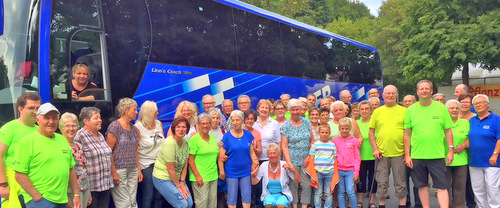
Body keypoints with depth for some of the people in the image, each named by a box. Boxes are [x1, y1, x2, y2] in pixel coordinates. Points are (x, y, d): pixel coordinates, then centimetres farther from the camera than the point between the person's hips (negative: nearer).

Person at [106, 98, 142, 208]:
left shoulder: (134, 129, 13)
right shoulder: (114, 127, -9)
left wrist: (139, 169, 13)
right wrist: (113, 173, -15)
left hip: (133, 170, 7)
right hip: (119, 169, -7)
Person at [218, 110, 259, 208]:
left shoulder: (248, 134, 2)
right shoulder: (227, 136, -7)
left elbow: (251, 152, 9)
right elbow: (221, 155, -6)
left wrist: (255, 163, -2)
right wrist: (221, 172, -8)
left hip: (246, 171, 2)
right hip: (231, 172, -2)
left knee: (247, 196, 8)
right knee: (232, 197, 7)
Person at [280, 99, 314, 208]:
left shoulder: (306, 122, 5)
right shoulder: (285, 125, -3)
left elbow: (312, 141, 9)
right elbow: (284, 146, -6)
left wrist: (310, 156, -3)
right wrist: (289, 163, -13)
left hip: (306, 160, 2)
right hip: (292, 160, -2)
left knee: (307, 184, 1)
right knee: (293, 184, 3)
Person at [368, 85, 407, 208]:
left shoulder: (404, 111, 4)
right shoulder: (377, 112, 7)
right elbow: (371, 132, 7)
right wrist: (375, 149, -2)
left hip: (399, 153, -1)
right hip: (381, 153, 1)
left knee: (400, 183, 8)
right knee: (381, 183, 8)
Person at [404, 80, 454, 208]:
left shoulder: (441, 108, 2)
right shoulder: (410, 110, 3)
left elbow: (448, 131, 5)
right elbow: (407, 134, 4)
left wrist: (451, 150, -1)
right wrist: (407, 155, 1)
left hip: (437, 155, -1)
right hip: (417, 155, 1)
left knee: (442, 186, 0)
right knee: (422, 186, 11)